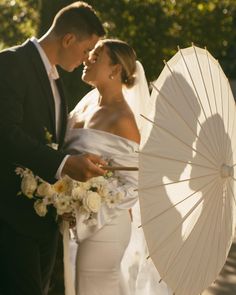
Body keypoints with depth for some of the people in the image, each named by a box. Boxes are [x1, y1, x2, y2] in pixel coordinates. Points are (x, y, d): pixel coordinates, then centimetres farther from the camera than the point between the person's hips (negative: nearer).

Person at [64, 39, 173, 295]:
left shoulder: (122, 120, -16)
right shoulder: (87, 103, 7)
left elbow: (133, 183, -15)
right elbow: (68, 152, 18)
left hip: (104, 222, -7)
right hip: (78, 218, 7)